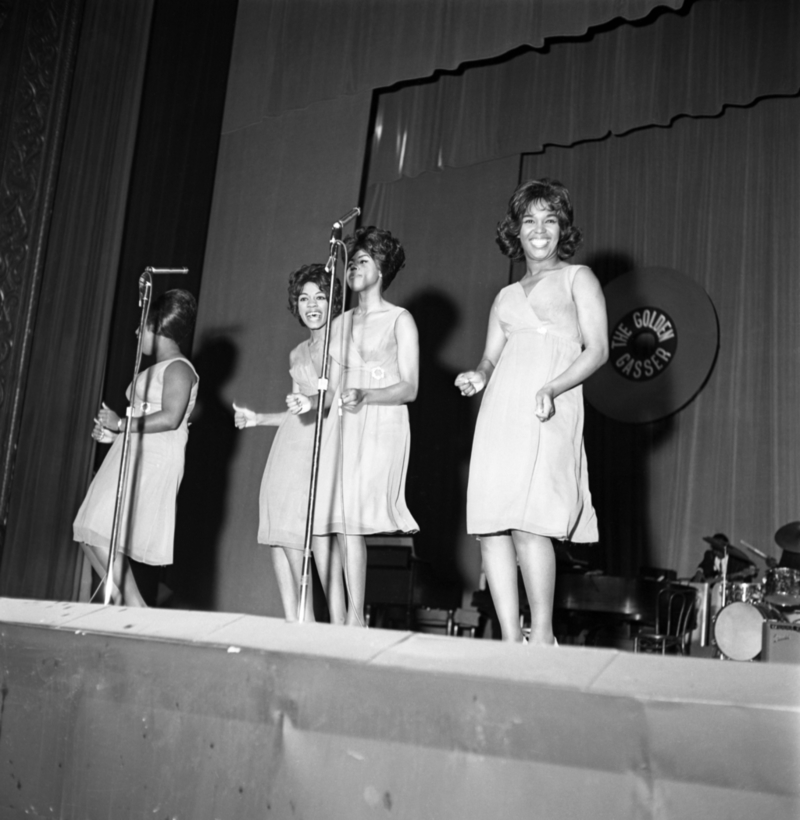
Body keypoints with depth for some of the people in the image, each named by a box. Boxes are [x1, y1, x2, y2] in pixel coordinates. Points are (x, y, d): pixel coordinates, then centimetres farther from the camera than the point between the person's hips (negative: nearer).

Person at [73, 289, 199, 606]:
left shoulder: (178, 368, -8)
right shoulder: (156, 370, 23)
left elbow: (170, 418, -20)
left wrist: (122, 423, -16)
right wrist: (113, 434, 14)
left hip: (152, 463, -10)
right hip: (133, 459, 10)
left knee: (102, 537, -17)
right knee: (89, 535, 4)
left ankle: (135, 610, -12)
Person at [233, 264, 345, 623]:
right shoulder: (298, 353, 24)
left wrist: (315, 402, -21)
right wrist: (257, 418, 27)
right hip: (289, 450, 6)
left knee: (321, 545, -19)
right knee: (281, 541, -2)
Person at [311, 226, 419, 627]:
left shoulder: (400, 320, 5)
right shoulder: (341, 323, 22)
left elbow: (409, 388, -3)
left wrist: (365, 396, -18)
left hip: (379, 426, -5)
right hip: (341, 426, 5)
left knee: (353, 518, -17)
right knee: (340, 521, -6)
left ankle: (355, 618, -14)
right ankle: (350, 619, -3)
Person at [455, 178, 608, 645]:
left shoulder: (577, 279, 13)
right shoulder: (506, 297, 27)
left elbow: (598, 349, 2)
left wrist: (551, 388, -14)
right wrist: (478, 376, -1)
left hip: (548, 415, -5)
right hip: (499, 414, 5)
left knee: (529, 524, -19)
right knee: (490, 527, -5)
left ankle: (543, 638, -7)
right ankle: (511, 642, 0)